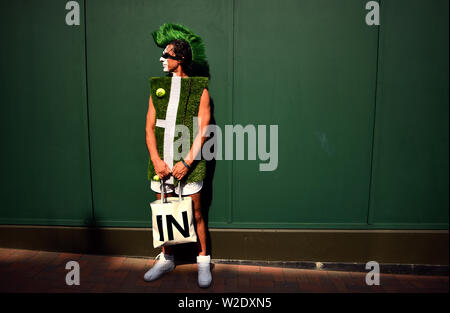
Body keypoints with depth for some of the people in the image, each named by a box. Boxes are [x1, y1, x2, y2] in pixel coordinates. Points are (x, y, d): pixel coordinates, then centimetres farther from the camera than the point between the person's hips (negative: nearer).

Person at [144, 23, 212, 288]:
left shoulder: (200, 90, 0)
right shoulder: (157, 88, 11)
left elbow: (203, 130, -5)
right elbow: (150, 127, 6)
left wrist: (187, 162, -14)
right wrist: (156, 160, -7)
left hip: (188, 164, -4)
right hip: (162, 163, 4)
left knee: (195, 213, 4)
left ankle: (203, 261, 21)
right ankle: (167, 259, 30)